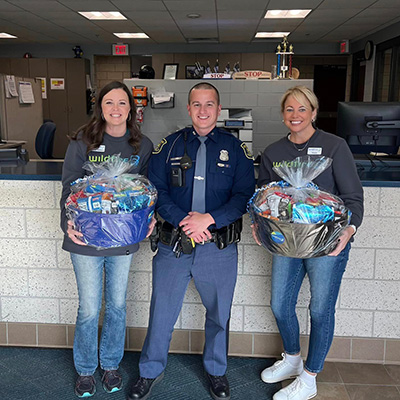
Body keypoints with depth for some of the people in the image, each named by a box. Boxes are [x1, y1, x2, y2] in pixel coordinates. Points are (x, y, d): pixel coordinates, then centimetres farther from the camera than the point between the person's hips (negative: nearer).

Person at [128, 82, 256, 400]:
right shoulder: (170, 145, 5)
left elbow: (245, 195, -5)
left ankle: (216, 371, 41)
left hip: (219, 247, 0)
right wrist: (182, 221, -16)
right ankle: (151, 371, 36)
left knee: (219, 314, 16)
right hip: (173, 244, 0)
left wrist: (209, 219, -19)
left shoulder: (236, 148, 2)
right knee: (162, 311, 11)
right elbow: (156, 189, -1)